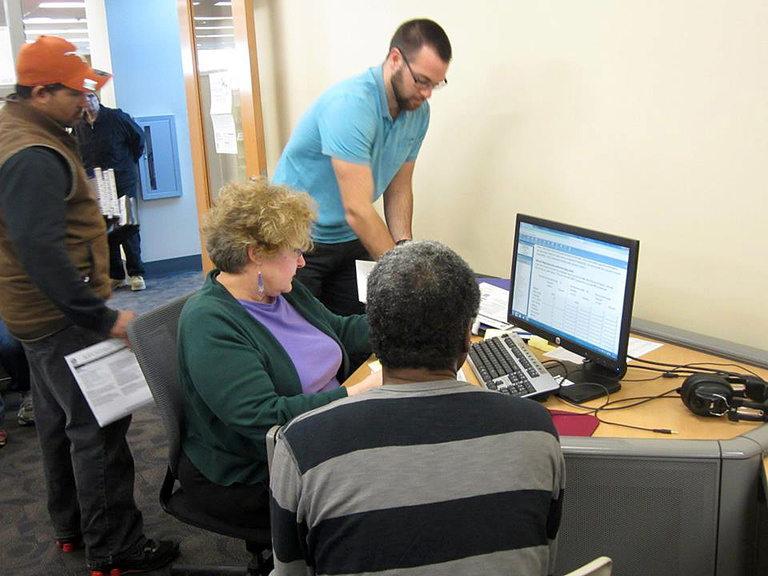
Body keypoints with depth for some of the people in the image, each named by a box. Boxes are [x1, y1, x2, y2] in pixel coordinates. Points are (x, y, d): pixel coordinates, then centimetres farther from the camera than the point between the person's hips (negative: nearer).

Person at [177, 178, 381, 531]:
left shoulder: (284, 291, 6)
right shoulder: (209, 323, -22)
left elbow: (342, 331, 19)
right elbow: (264, 418, -30)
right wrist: (360, 392, -30)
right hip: (250, 481, -8)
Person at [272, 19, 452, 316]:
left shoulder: (418, 112, -3)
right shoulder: (350, 104, -27)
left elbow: (399, 188, 6)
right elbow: (357, 210, -31)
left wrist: (404, 247, -10)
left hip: (349, 239, 7)